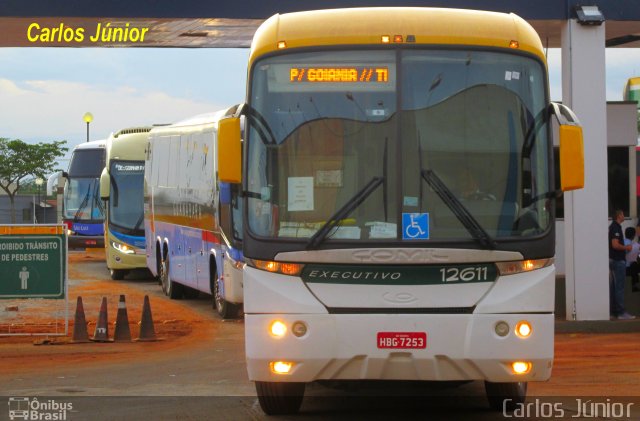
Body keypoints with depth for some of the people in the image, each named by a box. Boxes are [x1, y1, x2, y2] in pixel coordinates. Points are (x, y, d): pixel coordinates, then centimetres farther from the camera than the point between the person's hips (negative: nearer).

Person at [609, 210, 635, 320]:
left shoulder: (612, 227, 14)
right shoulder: (616, 228, -17)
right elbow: (615, 245, -25)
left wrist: (624, 248, 20)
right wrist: (626, 248, -12)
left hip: (613, 260, 10)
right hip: (618, 260, -10)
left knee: (613, 286, 12)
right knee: (619, 287, -9)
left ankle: (613, 310, 16)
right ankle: (621, 313, -9)